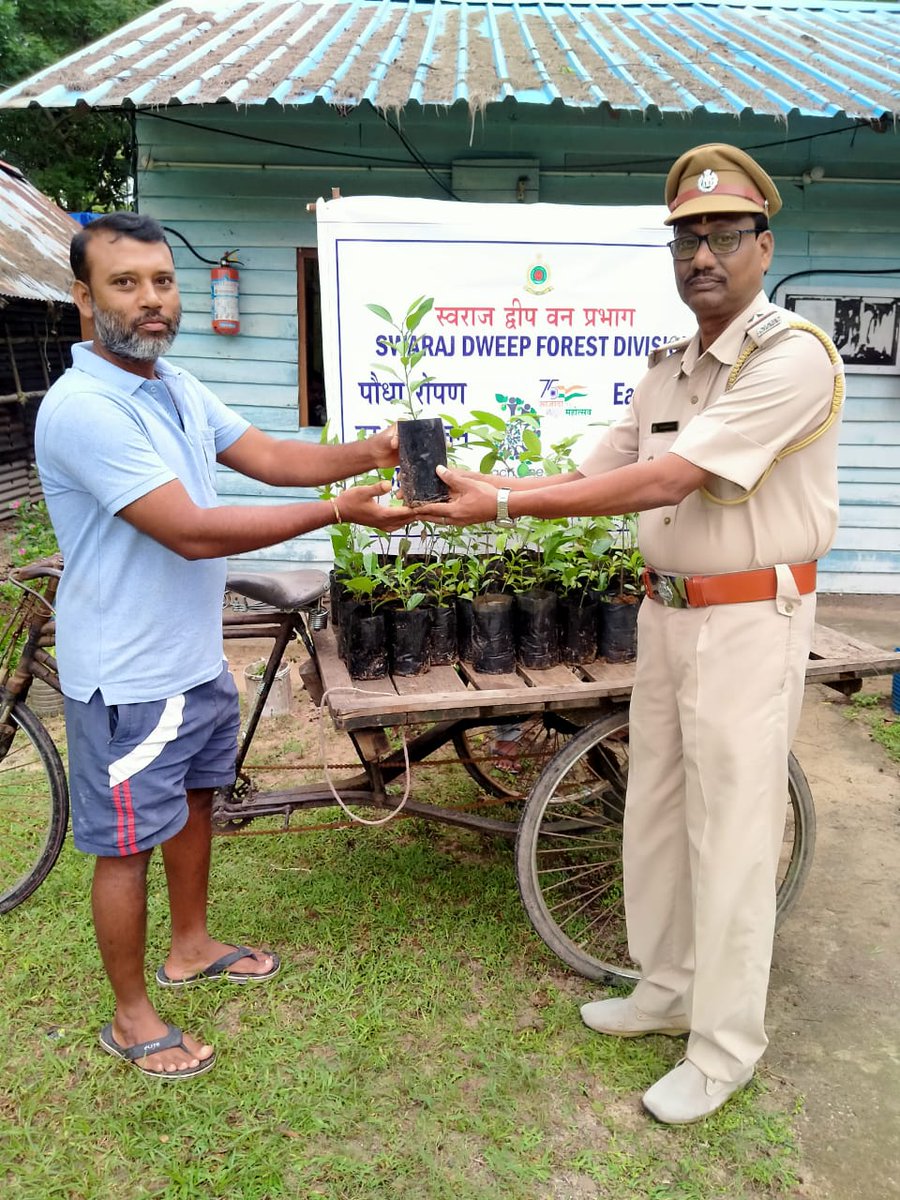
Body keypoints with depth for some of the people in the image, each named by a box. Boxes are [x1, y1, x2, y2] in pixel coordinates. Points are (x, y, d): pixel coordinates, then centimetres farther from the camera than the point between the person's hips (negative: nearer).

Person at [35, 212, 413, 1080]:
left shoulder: (179, 389, 6)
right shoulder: (81, 409, -24)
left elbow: (270, 457, 4)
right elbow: (192, 530, -29)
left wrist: (370, 452, -13)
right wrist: (338, 510, -28)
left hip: (197, 659, 9)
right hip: (129, 679, -9)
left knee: (193, 801, 22)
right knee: (128, 843, 7)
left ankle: (191, 946, 45)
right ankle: (131, 1017, 27)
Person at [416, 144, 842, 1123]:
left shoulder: (792, 357, -16)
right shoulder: (669, 370, 12)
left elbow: (664, 482, -25)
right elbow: (594, 473, 9)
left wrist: (503, 505, -25)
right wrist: (478, 486, -6)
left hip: (748, 621, -8)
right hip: (667, 611, 8)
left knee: (730, 833, 1)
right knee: (654, 811, 15)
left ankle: (725, 1046, 20)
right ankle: (667, 989, 35)